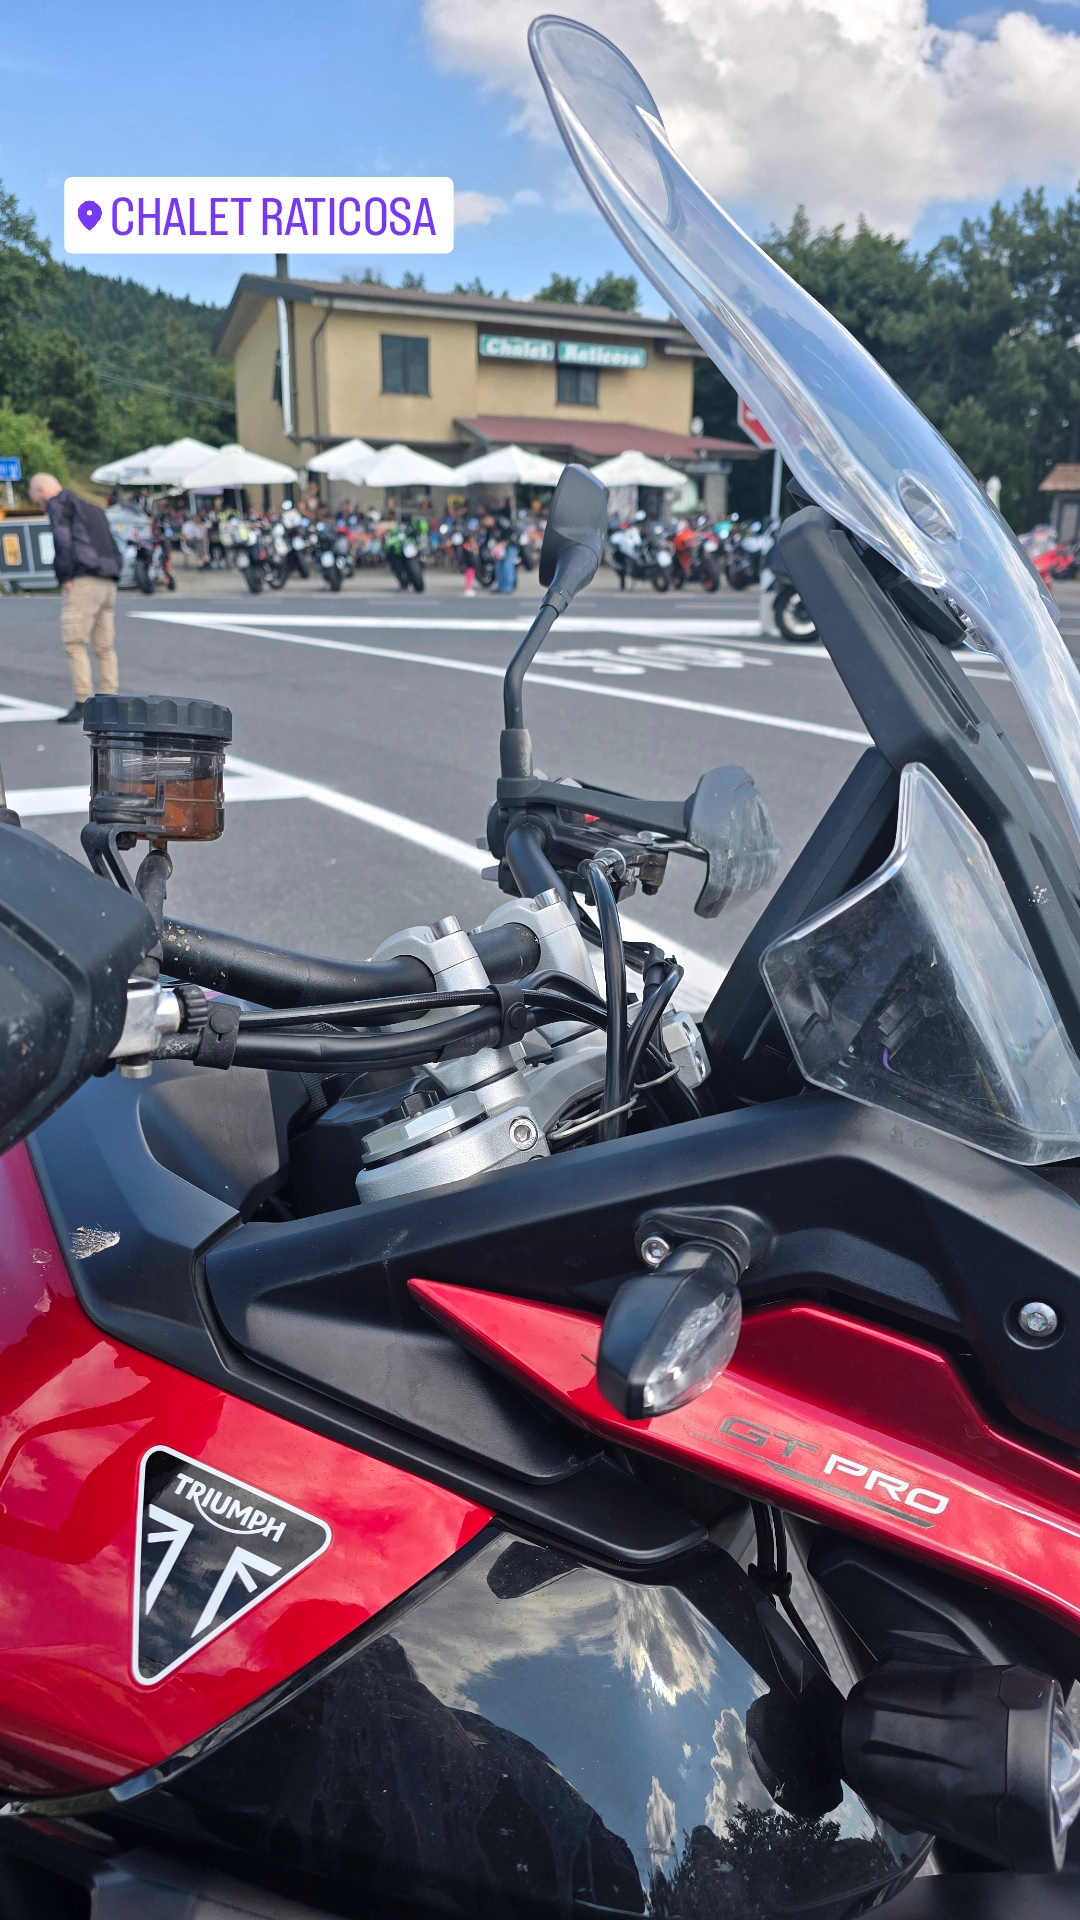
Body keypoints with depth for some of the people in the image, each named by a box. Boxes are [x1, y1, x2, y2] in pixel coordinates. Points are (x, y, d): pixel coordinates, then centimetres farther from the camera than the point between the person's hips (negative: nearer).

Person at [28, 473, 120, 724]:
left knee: (75, 643, -7)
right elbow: (113, 548, 24)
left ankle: (83, 702, -13)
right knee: (105, 647, 7)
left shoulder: (58, 503, 5)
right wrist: (112, 574, 16)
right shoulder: (91, 507, 29)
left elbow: (62, 537, -11)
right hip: (108, 581, 8)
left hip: (82, 581, -8)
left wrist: (65, 576, -9)